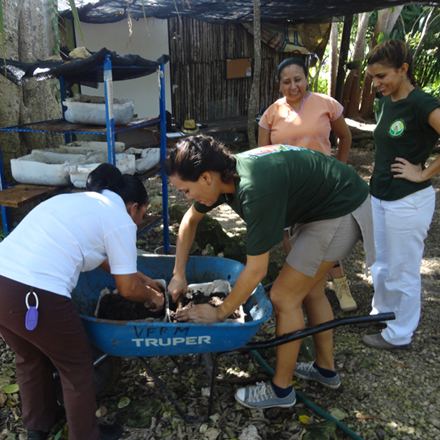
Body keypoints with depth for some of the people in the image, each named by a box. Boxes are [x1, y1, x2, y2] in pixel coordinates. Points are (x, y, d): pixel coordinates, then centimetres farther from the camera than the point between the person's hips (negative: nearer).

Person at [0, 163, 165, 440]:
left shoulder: (78, 201, 23)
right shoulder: (121, 220, -1)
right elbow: (128, 289, 4)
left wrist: (139, 277, 42)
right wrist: (153, 296, 24)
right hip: (36, 298, -8)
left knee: (30, 357, 30)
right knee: (77, 368, 16)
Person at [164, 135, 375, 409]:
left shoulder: (256, 189, -35)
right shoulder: (227, 171, -7)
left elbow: (256, 270, -26)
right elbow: (191, 219, 10)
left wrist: (220, 313, -12)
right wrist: (178, 275, 8)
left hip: (342, 212, -9)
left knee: (285, 296, -4)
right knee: (310, 289, 19)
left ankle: (281, 389, 15)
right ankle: (326, 369, 39)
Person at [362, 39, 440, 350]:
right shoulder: (385, 103, 8)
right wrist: (379, 174, 11)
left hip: (409, 201, -8)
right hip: (380, 196, 8)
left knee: (402, 272, 7)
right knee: (380, 265, 21)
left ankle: (399, 334, 24)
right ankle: (381, 313, 41)